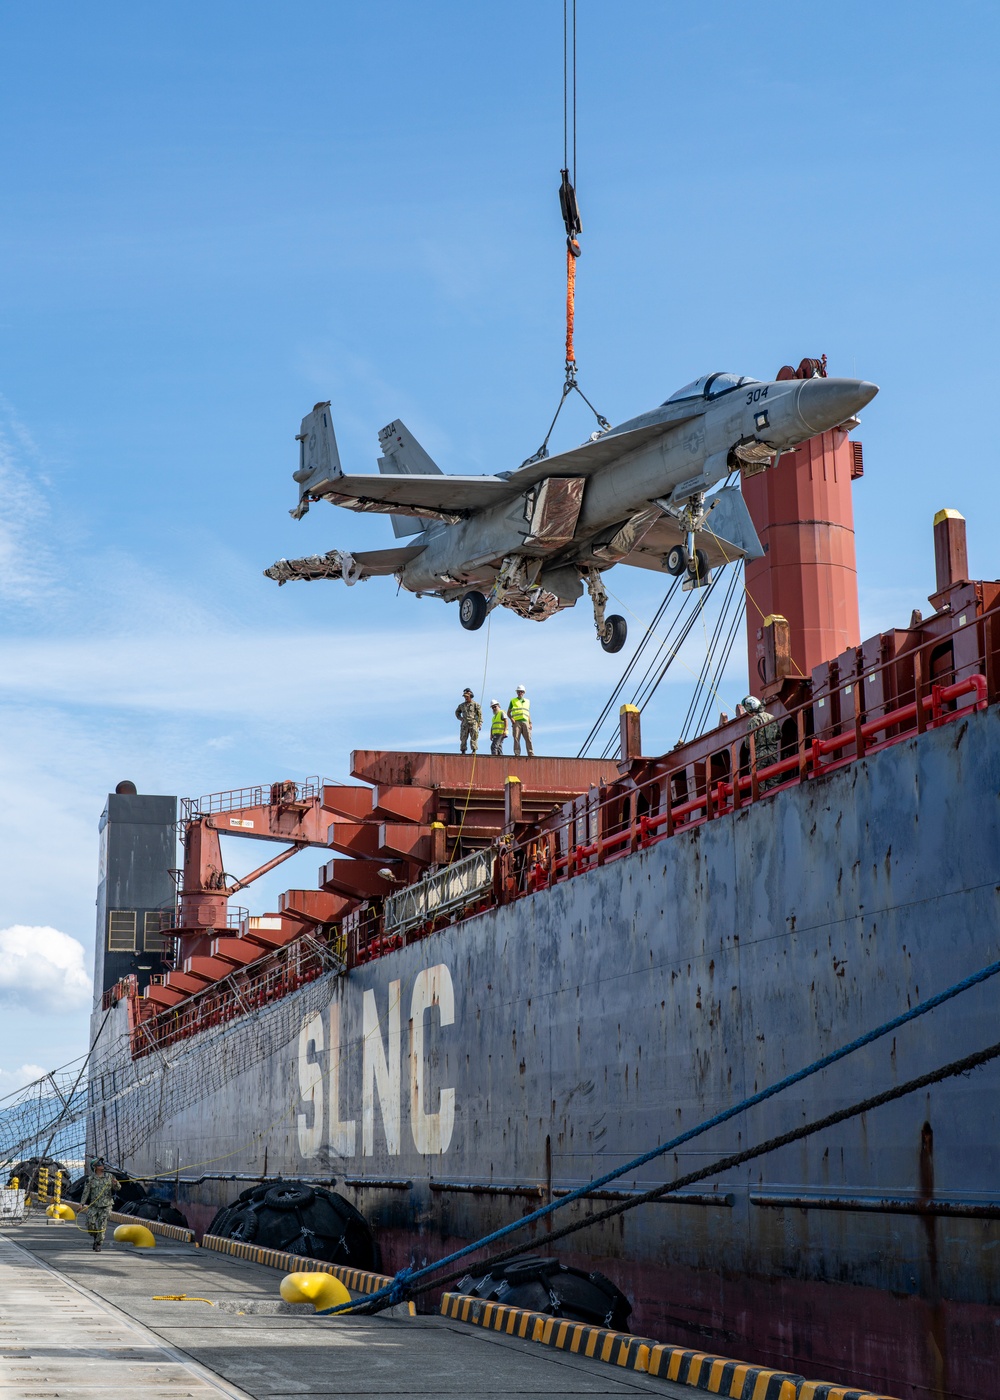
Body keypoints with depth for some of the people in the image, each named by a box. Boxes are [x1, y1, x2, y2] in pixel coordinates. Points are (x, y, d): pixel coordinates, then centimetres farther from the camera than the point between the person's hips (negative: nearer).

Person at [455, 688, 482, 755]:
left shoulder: (475, 704, 2)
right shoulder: (462, 705, 13)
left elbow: (480, 715, 0)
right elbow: (457, 712, 30)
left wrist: (480, 724, -8)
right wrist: (460, 718, 12)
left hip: (473, 724, -4)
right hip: (465, 724, 4)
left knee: (474, 738, -10)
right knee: (463, 738, 0)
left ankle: (474, 750, -8)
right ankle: (463, 751, 5)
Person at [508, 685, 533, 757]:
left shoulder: (527, 701, 22)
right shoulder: (513, 701, 14)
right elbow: (508, 712, 13)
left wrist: (530, 723, 12)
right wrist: (511, 718, -6)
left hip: (525, 722, 2)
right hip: (516, 722, -2)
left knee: (528, 738, -9)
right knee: (516, 738, -10)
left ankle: (531, 754, -15)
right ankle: (517, 754, -13)